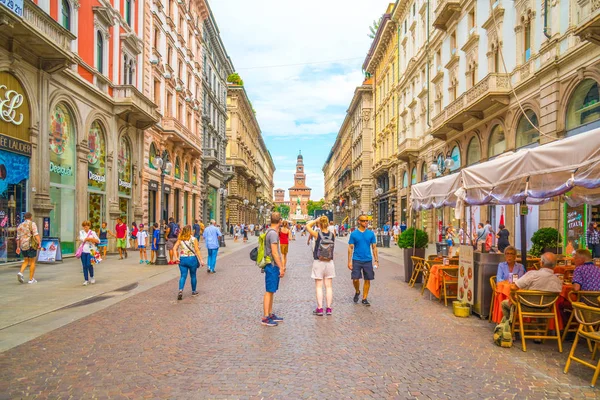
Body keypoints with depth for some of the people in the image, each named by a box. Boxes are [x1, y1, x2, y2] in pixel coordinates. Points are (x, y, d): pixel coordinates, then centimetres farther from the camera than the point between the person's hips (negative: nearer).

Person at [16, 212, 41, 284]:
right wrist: (39, 243, -22)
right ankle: (31, 279, 6)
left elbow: (18, 237, 13)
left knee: (26, 261, 18)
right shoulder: (32, 224, -8)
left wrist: (18, 247, 17)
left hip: (23, 246, 6)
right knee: (32, 262, 4)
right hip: (31, 246, -6)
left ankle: (20, 273, -8)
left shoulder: (20, 225, 11)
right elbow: (36, 235, -19)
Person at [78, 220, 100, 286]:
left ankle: (92, 277, 13)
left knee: (89, 264, -10)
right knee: (84, 266, 1)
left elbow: (98, 241, 1)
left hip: (90, 251, -2)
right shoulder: (81, 232, 10)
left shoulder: (92, 232, 5)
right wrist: (90, 239, -11)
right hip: (83, 251, 2)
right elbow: (81, 239, -9)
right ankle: (86, 280, 8)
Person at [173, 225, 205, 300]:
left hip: (182, 259, 2)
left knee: (183, 276, 4)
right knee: (193, 276, 13)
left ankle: (180, 290, -17)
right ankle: (194, 291, 26)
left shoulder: (180, 239, 3)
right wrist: (201, 260, -7)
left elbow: (174, 248, -5)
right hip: (192, 259, -2)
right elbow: (197, 250, -9)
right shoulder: (194, 239, -7)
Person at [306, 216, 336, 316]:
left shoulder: (317, 234, -11)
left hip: (318, 263, -3)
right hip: (329, 263, 3)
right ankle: (329, 308, 10)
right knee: (329, 286, 8)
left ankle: (320, 309, 3)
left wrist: (316, 220, 0)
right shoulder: (333, 235, -5)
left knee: (319, 287, 4)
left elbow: (308, 226, 1)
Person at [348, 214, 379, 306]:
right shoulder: (354, 233, -1)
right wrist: (349, 261, -5)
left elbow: (374, 247, 7)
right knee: (355, 279, -6)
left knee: (367, 280, 5)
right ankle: (357, 292, 25)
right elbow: (350, 248, 0)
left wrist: (376, 260, 1)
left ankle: (364, 299, 19)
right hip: (356, 260, -2)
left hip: (368, 260, 2)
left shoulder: (371, 233, 4)